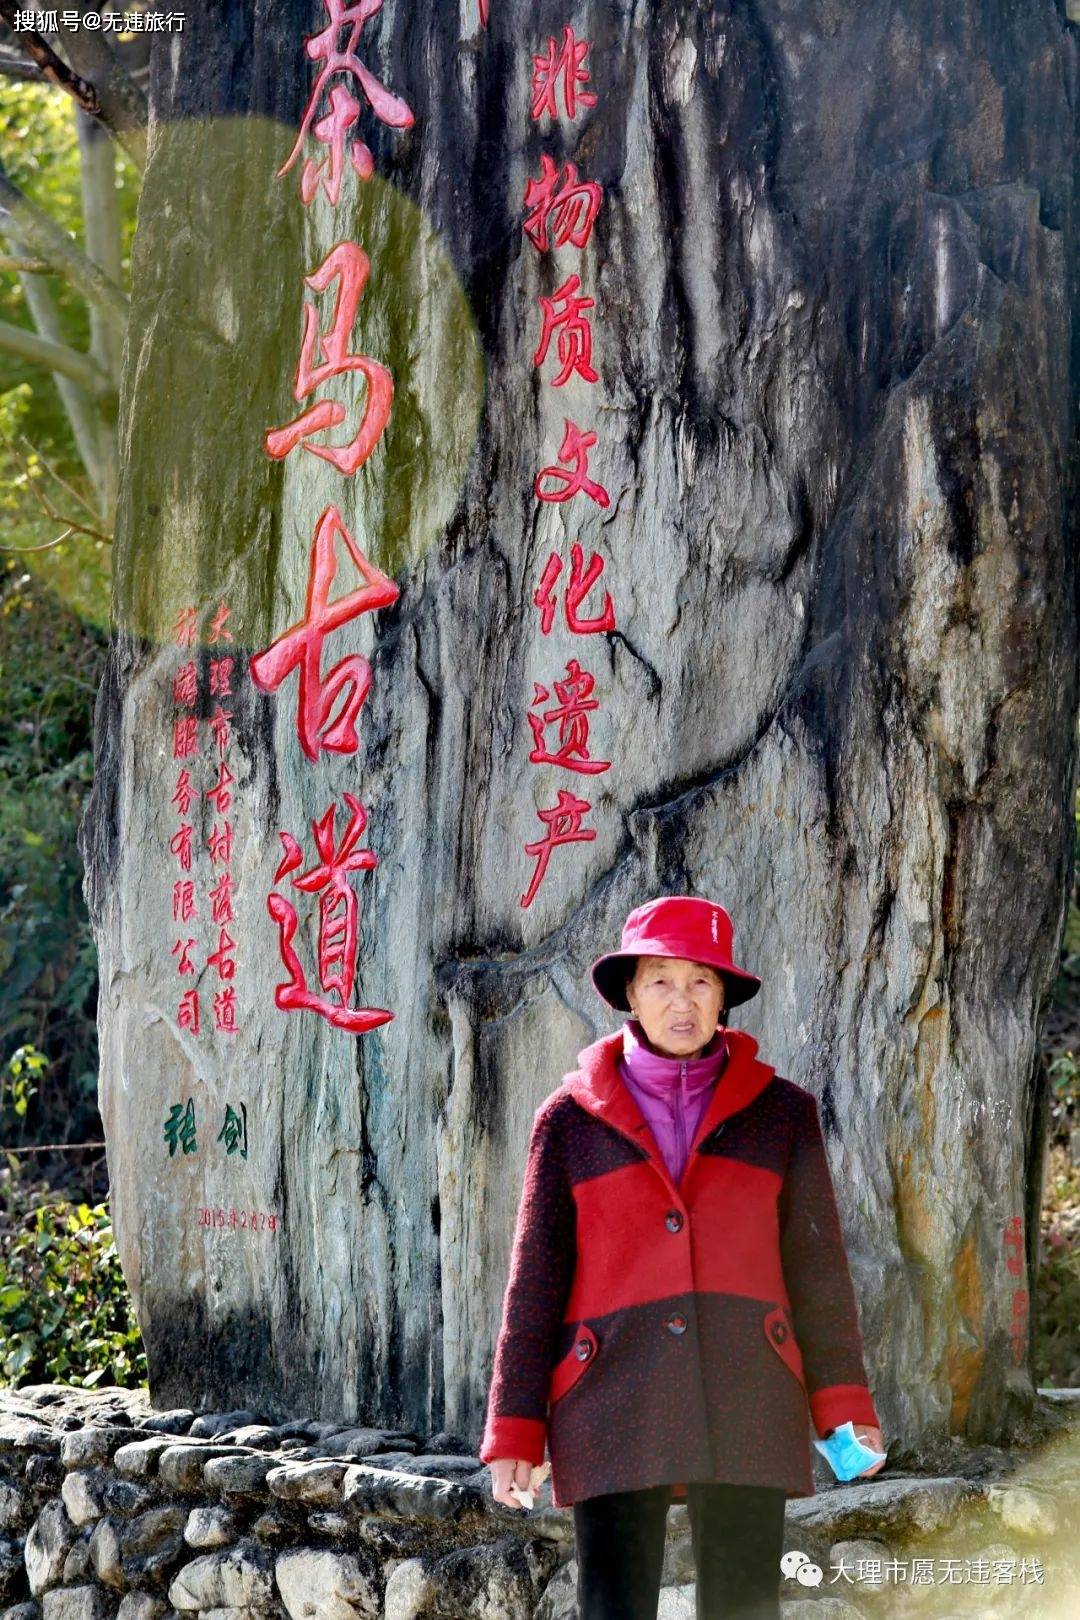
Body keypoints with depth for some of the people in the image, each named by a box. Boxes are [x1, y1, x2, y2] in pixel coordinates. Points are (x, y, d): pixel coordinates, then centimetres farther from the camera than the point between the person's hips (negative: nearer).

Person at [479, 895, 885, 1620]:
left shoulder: (781, 1111, 9)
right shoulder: (572, 1118, 8)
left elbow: (817, 1264, 8)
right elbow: (535, 1279, 8)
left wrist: (843, 1402, -1)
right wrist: (515, 1432, 3)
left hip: (746, 1411, 1)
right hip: (613, 1411, 0)